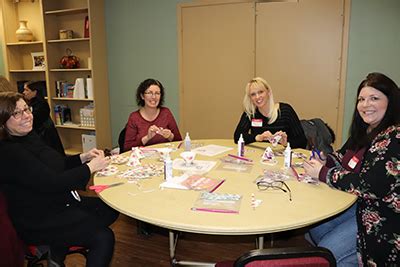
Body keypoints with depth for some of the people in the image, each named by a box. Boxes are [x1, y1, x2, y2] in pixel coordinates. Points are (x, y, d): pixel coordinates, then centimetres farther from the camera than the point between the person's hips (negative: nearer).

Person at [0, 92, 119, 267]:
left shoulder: (29, 137, 6)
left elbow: (56, 165, 14)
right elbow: (52, 183, -27)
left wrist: (84, 157, -3)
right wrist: (91, 167, -18)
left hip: (61, 202, 10)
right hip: (39, 221, -9)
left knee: (111, 210, 3)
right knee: (103, 237, -18)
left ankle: (57, 251, 9)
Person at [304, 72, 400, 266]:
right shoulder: (364, 131, 5)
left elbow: (369, 186, -28)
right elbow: (342, 157, 14)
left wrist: (323, 173, -20)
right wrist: (322, 162, -9)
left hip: (382, 218, -8)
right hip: (358, 205, 8)